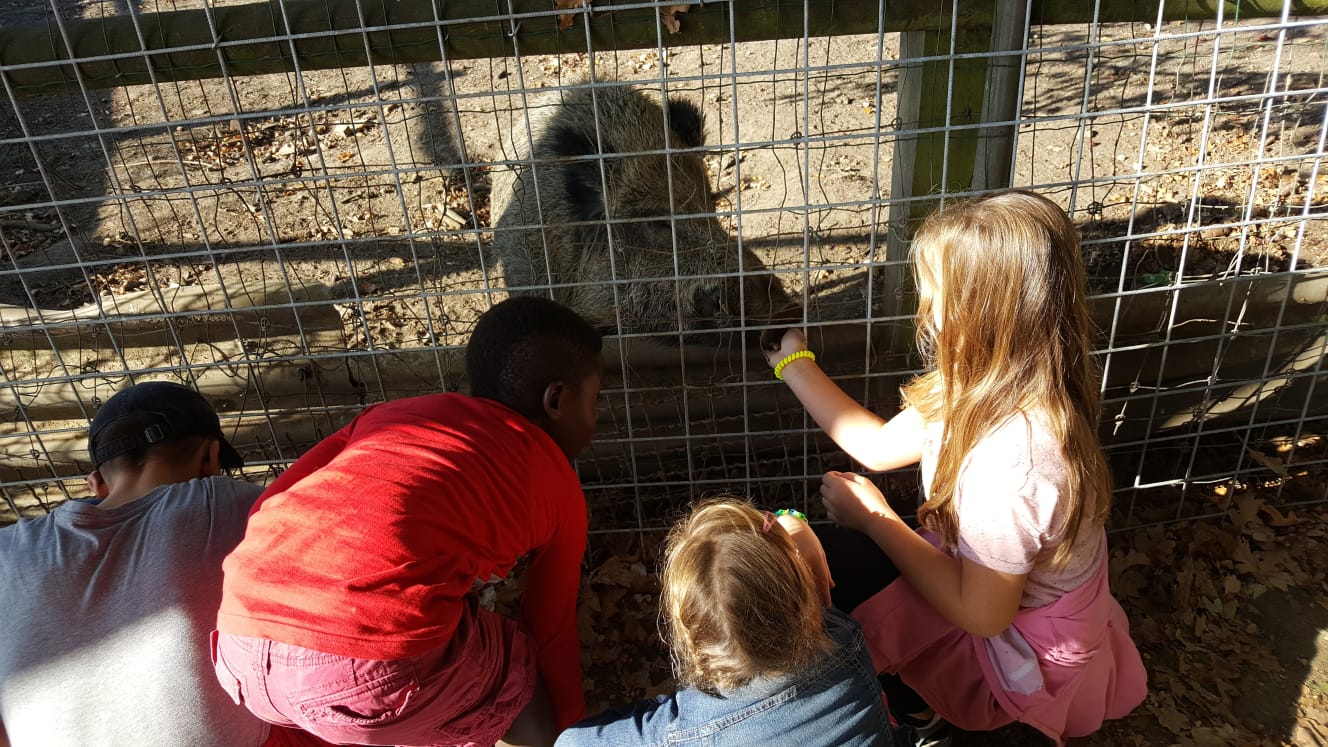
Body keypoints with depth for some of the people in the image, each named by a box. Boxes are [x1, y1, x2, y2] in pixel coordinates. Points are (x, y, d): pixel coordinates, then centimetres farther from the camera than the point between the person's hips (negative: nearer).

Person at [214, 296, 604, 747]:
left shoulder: (393, 414, 27)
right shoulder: (556, 482, 18)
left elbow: (270, 511, 22)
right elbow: (552, 631, 27)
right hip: (377, 667, -5)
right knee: (527, 681, 25)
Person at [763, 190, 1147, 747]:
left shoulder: (1012, 456, -39)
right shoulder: (993, 387, -12)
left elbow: (980, 612, -28)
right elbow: (880, 446, 0)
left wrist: (872, 517, -21)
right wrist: (794, 364, 6)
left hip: (1029, 654, -7)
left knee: (827, 570, -10)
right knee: (841, 551, 6)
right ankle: (916, 697, 22)